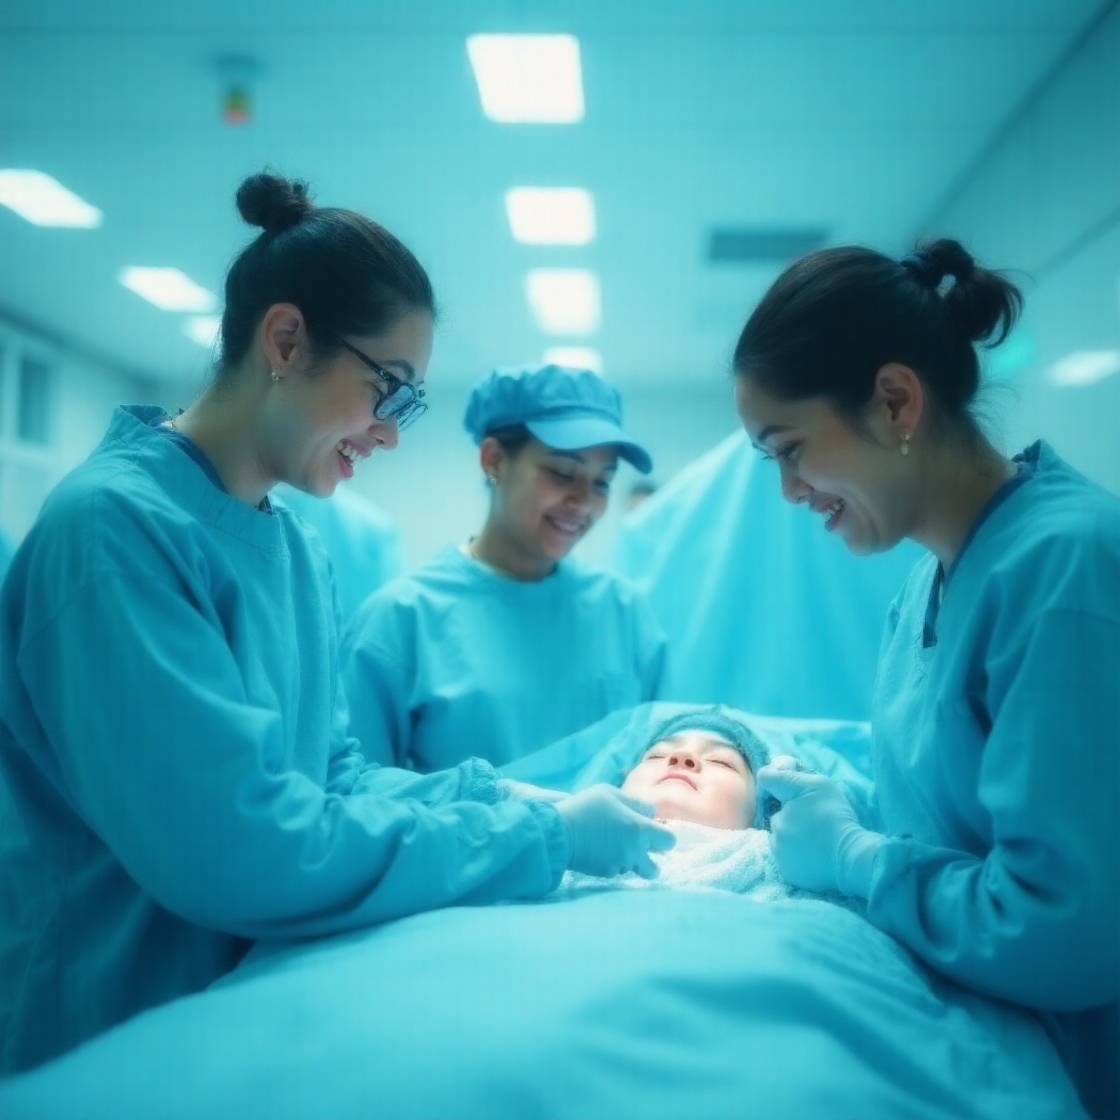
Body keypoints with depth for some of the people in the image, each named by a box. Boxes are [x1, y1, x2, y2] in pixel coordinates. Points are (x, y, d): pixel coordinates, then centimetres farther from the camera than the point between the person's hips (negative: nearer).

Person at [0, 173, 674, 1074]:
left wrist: (502, 796, -7)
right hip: (101, 1039, -7)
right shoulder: (114, 522, -21)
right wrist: (541, 836, -20)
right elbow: (234, 848, -27)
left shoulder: (297, 550, 5)